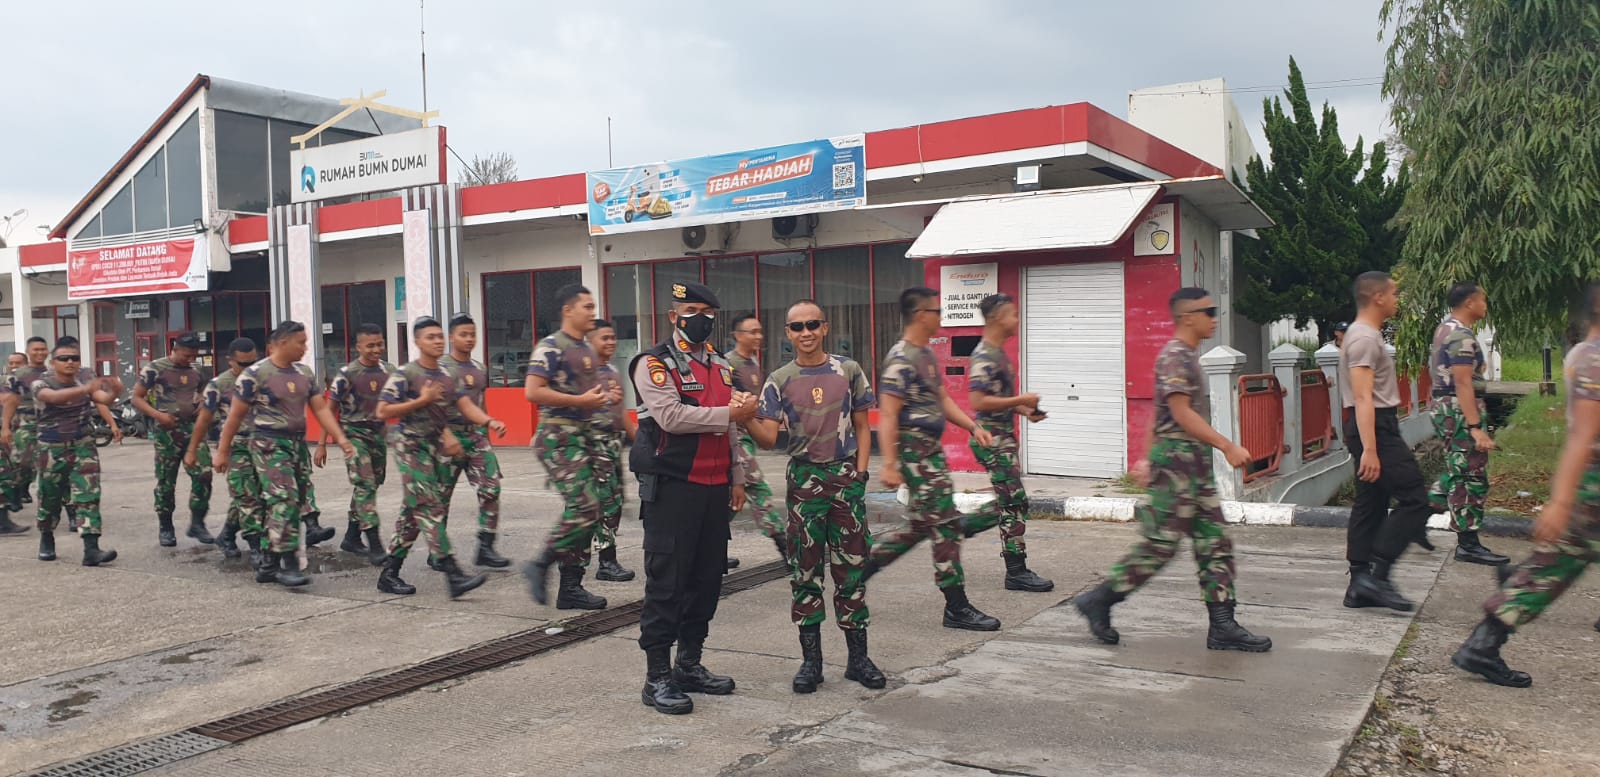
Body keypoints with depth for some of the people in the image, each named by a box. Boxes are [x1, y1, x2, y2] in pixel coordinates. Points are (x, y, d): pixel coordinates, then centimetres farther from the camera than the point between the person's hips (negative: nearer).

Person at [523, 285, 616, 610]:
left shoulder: (589, 351, 16)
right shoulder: (551, 347, -10)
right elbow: (532, 391, -19)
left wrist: (607, 399, 8)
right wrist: (580, 400, -20)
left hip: (586, 436, 9)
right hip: (559, 439, -9)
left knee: (586, 513, 7)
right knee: (584, 509, -15)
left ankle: (571, 587, 14)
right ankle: (540, 565, 2)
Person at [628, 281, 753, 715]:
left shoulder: (721, 367, 17)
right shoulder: (654, 364, -5)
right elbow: (672, 417, -20)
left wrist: (737, 479, 16)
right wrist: (729, 413, -17)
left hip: (715, 489, 7)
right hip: (672, 488, -7)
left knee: (707, 579, 12)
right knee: (666, 582, -3)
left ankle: (690, 665, 25)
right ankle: (657, 678, 5)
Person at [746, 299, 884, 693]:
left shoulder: (849, 372, 4)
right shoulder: (779, 381, 2)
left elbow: (862, 428, 8)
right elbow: (768, 439, -5)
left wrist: (859, 473, -2)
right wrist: (746, 418, -24)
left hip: (846, 477, 0)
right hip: (804, 479, 0)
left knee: (852, 568, 6)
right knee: (805, 572, 4)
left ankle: (858, 657, 17)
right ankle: (810, 660, 15)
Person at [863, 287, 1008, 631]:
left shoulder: (927, 354, 15)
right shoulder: (901, 359, -16)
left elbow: (942, 399, 21)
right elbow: (887, 415, -20)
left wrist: (973, 427, 10)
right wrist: (889, 464, -25)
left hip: (932, 450, 10)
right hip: (914, 451, -10)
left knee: (924, 525, 15)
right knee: (945, 526, -5)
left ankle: (866, 562, 25)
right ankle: (957, 608, 3)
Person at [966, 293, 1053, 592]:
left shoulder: (999, 353, 16)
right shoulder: (983, 357, -17)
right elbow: (978, 402, -24)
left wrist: (1025, 411, 10)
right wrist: (1020, 400, -18)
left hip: (1003, 436, 10)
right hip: (992, 438, -10)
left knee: (1010, 504, 13)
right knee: (1014, 503, -7)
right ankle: (1016, 572, -1)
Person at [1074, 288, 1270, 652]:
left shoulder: (1187, 356, 18)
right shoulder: (1174, 356, -13)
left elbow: (1159, 415, 22)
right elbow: (1182, 414, -20)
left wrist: (1148, 460, 23)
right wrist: (1228, 446, -22)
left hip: (1196, 464, 10)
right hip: (1177, 461, -10)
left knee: (1215, 544, 7)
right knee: (1160, 544, -6)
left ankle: (1223, 626, 9)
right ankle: (1098, 601, 5)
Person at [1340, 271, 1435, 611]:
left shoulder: (1364, 335, 18)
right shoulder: (1364, 338, -15)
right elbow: (1363, 397, -23)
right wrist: (1369, 449, -28)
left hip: (1373, 427, 11)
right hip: (1376, 427, -11)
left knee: (1371, 505, 10)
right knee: (1415, 500, -8)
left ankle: (1360, 586, 12)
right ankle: (1376, 574, -8)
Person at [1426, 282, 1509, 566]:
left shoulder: (1445, 329, 14)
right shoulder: (1461, 336, -18)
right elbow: (1463, 384, -24)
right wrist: (1475, 427, -27)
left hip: (1444, 407, 10)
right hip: (1460, 411, -10)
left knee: (1457, 472, 20)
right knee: (1470, 478, -4)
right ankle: (1468, 544, 1)